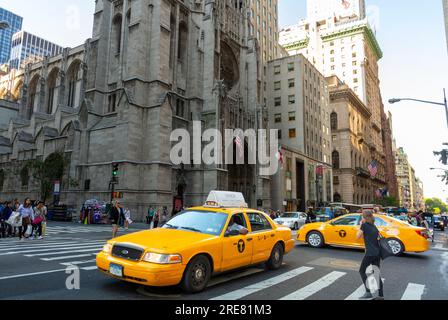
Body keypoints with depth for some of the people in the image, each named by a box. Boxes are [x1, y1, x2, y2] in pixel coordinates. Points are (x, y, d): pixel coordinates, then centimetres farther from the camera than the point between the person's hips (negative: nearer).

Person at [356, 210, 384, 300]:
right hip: (377, 253, 7)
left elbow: (358, 236, -1)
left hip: (370, 253, -7)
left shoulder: (364, 225, -6)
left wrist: (361, 225, 5)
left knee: (362, 271, 7)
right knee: (377, 273, 12)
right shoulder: (374, 226, 15)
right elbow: (378, 238, 16)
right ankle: (381, 295, 13)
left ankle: (368, 292, 1)